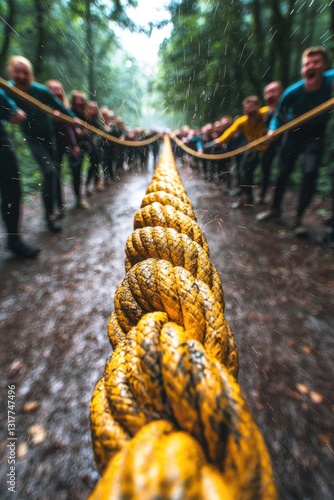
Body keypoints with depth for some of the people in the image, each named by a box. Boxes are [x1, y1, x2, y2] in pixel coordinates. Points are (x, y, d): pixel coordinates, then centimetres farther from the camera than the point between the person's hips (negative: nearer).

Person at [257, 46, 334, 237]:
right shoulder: (292, 92, -20)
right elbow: (279, 116, -7)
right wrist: (273, 130, -26)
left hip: (316, 134, -1)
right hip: (294, 133, 1)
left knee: (310, 172, -18)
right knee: (284, 172, 4)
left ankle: (299, 217, -8)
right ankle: (276, 208, 22)